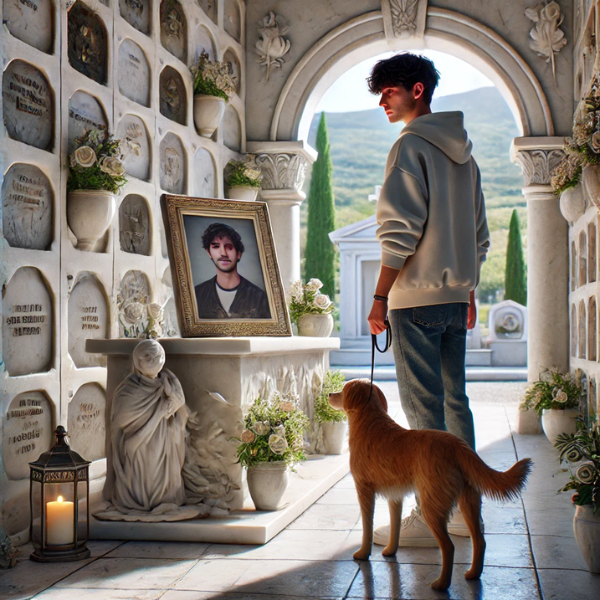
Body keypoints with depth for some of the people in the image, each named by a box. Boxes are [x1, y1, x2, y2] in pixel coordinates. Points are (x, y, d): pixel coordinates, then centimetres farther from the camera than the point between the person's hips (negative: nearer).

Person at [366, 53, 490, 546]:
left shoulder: (411, 146, -9)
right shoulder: (462, 153, 17)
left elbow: (400, 229, -16)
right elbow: (479, 235, 19)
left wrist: (380, 296, -13)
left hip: (416, 296, -8)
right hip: (456, 296, 9)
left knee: (423, 407, -6)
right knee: (454, 400, 12)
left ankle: (430, 518, -3)